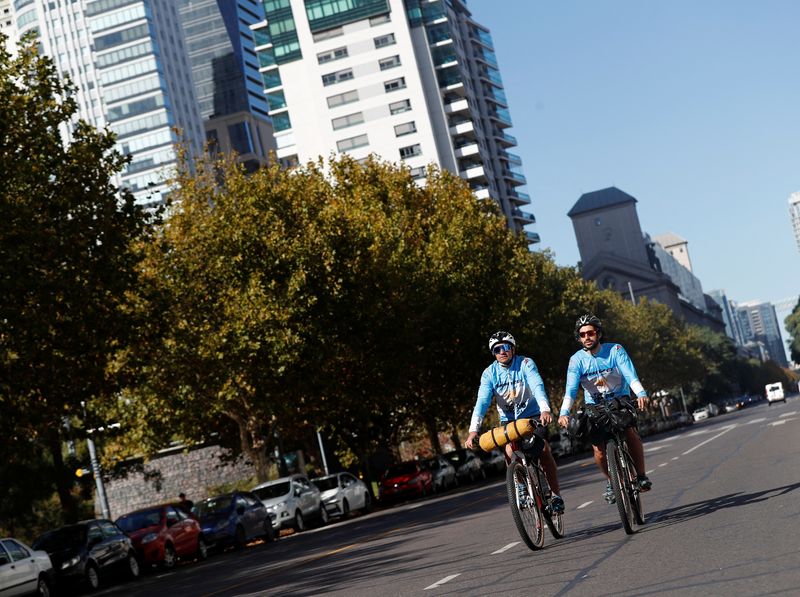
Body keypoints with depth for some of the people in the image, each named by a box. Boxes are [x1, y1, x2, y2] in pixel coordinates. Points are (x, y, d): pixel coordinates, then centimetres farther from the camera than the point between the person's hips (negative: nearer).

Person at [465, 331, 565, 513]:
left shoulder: (525, 363, -12)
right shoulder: (489, 373, -8)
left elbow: (537, 387, -28)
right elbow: (482, 401, -18)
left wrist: (545, 409, -47)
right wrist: (473, 430, -32)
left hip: (532, 415, -2)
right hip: (508, 419, 2)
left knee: (544, 450, -21)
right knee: (511, 452, -22)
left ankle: (556, 496, -10)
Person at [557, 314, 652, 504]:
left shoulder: (615, 350, -12)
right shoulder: (577, 360, -10)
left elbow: (631, 375, -24)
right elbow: (571, 389, -20)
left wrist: (641, 394, -44)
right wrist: (564, 412, -38)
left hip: (620, 401, -1)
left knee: (631, 434, -27)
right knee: (599, 451, -15)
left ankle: (641, 476, -9)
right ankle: (611, 480, 13)